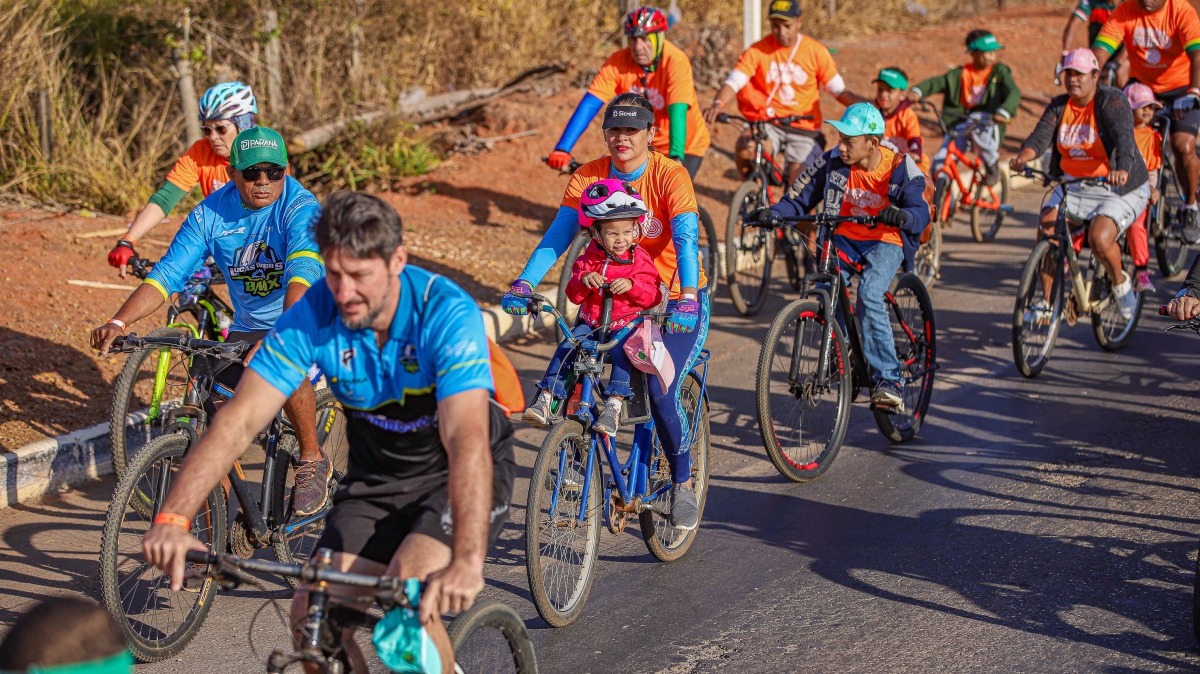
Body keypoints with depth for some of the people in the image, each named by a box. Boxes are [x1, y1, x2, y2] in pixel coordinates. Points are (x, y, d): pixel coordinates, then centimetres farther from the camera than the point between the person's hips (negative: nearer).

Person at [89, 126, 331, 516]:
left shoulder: (300, 207, -22)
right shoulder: (211, 213, -8)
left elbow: (305, 271, -39)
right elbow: (167, 274, -12)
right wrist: (119, 322, -28)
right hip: (249, 326, 5)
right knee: (219, 415, -11)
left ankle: (312, 461, -13)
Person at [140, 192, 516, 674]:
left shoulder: (447, 314, -30)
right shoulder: (313, 315, -18)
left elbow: (467, 440, -41)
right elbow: (239, 420, -23)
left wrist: (467, 561, -55)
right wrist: (173, 518, -37)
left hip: (456, 475, -4)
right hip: (376, 478, 4)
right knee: (312, 614, -11)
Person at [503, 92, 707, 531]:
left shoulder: (670, 176, -17)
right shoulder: (589, 177, -8)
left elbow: (686, 239, -29)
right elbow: (558, 234, -16)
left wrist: (686, 298, -45)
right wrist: (524, 282, -31)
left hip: (676, 301, -4)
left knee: (661, 393, -20)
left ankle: (683, 485, 3)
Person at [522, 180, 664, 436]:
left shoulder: (640, 260, -2)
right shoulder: (589, 259, 5)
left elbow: (652, 297, -8)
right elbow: (573, 294, 2)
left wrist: (632, 285, -26)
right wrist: (583, 280, -20)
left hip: (626, 325, -3)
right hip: (590, 324, 3)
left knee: (621, 351, -33)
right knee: (565, 349, -20)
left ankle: (614, 406, -33)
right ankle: (544, 400, -18)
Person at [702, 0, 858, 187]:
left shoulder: (816, 52, -3)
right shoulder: (758, 51, -5)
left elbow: (839, 90, 1)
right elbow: (733, 82, -13)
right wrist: (718, 104, -35)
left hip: (804, 129, 1)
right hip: (768, 124, -1)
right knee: (745, 148, -32)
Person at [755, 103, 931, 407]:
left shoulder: (900, 168, -13)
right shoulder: (833, 162, -7)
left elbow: (921, 212, -21)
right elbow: (800, 198, -1)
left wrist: (903, 216, -45)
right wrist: (774, 212, -21)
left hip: (884, 243, -3)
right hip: (843, 239, 3)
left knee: (869, 295, -30)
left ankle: (889, 379, -24)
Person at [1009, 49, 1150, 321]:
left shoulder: (1112, 101, -13)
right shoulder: (1059, 106, 3)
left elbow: (1124, 138, -30)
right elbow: (1041, 135, -12)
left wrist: (1122, 170, -51)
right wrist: (1023, 156, -36)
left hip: (1118, 188, -5)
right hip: (1073, 185, 5)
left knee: (1099, 238, -28)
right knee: (1047, 229, -18)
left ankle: (1120, 282, 5)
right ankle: (1047, 303, -5)